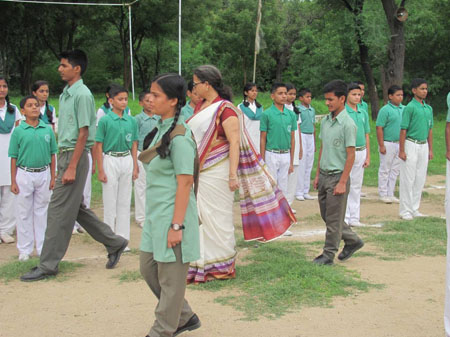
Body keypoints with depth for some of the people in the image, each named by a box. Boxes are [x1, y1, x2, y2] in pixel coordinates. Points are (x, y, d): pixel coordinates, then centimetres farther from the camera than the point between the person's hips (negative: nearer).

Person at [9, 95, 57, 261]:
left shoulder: (48, 130, 2)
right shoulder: (18, 131, -3)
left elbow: (52, 155, 7)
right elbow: (14, 158, -1)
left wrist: (53, 178, 5)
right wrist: (13, 181, -4)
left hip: (43, 174, 2)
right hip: (24, 174, -2)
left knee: (42, 211, 10)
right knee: (24, 213, 6)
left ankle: (42, 247, 20)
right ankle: (25, 249, 16)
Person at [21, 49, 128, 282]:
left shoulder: (82, 95, -13)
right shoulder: (66, 94, 14)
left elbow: (83, 134, -17)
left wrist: (72, 167, -20)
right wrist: (62, 163, 15)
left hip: (75, 156, -9)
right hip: (64, 155, 9)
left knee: (59, 211, -5)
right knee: (77, 208, 15)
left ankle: (48, 265, 3)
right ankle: (114, 243, 26)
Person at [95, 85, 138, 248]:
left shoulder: (131, 121, 5)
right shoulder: (105, 120, -6)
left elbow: (134, 145, 10)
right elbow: (99, 146, -5)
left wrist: (135, 167, 6)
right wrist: (100, 170, -9)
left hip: (127, 160, 4)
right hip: (110, 160, -4)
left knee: (125, 202, 8)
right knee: (110, 202, 3)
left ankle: (122, 238, 16)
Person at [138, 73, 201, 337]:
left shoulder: (179, 136, -17)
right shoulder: (161, 130, 10)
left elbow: (185, 183, -19)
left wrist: (176, 225, -20)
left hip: (173, 215, -10)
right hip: (155, 214, 10)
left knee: (171, 277, 4)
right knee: (148, 268, 16)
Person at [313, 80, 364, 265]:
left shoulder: (348, 124, -14)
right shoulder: (325, 121, 9)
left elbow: (351, 155, -14)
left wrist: (342, 182, -16)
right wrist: (318, 175, 15)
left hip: (337, 176, -8)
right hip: (324, 175, 8)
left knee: (333, 218, 1)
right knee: (326, 215, 15)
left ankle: (329, 254, 12)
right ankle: (352, 240, 31)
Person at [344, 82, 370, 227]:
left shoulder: (363, 113, 11)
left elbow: (366, 136, 14)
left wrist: (368, 156, 10)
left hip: (361, 152, 5)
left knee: (357, 186, 10)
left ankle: (354, 217, 17)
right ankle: (344, 217, 4)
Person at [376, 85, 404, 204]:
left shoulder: (404, 109, 8)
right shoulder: (385, 110, -10)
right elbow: (379, 128, -12)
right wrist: (381, 145, -16)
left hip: (400, 144, 6)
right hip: (388, 144, -6)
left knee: (395, 170, 11)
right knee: (385, 170, 3)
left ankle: (390, 194, 21)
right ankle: (383, 194, 11)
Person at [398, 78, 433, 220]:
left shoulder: (429, 108, 11)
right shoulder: (410, 107, -9)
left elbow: (430, 129, 17)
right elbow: (403, 129, -11)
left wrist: (430, 149, 14)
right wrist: (401, 150, -15)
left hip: (423, 146, 7)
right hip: (411, 144, -7)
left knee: (420, 178, 9)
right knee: (408, 179, -2)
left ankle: (415, 209, 19)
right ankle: (405, 211, 5)